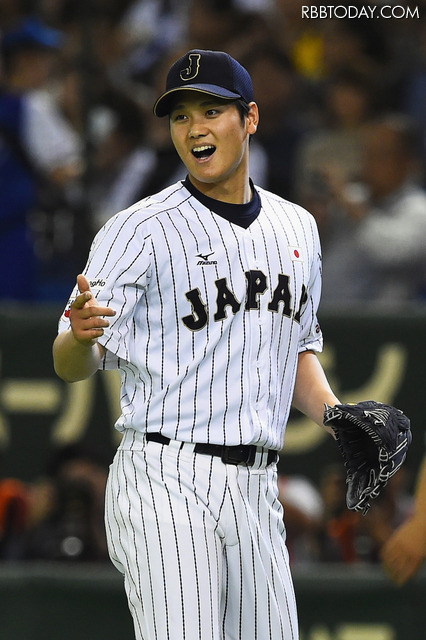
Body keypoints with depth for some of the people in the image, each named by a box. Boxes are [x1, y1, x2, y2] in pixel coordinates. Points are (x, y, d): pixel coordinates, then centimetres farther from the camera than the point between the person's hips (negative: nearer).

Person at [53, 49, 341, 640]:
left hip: (257, 490, 6)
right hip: (165, 483, -6)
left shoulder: (297, 228, 15)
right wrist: (81, 334, -33)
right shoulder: (140, 231, -5)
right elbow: (72, 367, -10)